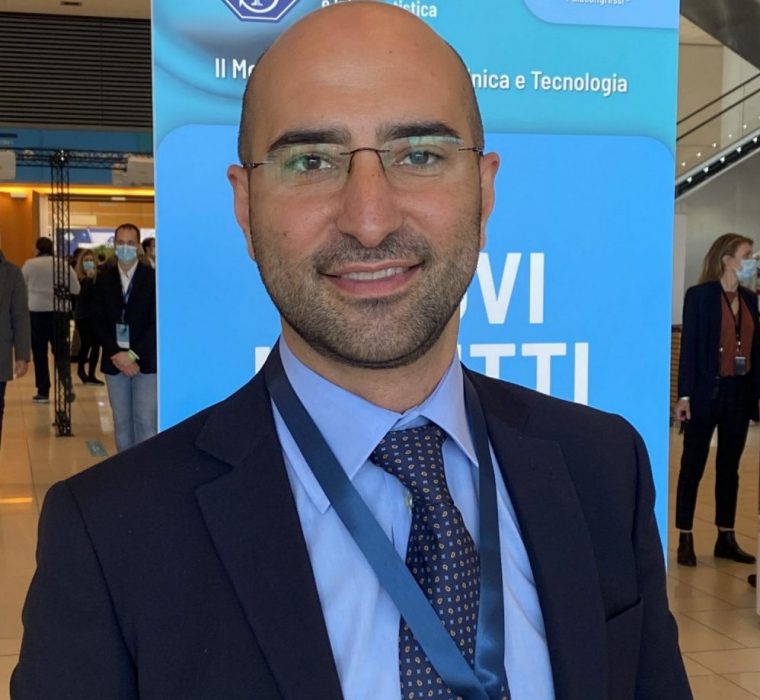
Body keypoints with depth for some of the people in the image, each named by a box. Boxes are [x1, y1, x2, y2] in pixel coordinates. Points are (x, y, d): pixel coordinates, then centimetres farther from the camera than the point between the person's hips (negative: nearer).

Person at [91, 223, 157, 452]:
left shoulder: (153, 278, -3)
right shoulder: (104, 279, 7)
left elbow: (157, 323, -6)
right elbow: (98, 322, 6)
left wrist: (132, 355, -12)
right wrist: (116, 355, -7)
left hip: (146, 361, -3)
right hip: (115, 361, 3)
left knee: (146, 422, -6)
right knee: (121, 422, 7)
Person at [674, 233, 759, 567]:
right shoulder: (699, 295, -6)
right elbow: (689, 346, -9)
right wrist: (684, 395, -14)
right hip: (707, 391, -6)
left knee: (730, 468, 12)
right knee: (693, 466, 2)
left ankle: (726, 538, 20)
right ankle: (685, 540, 8)